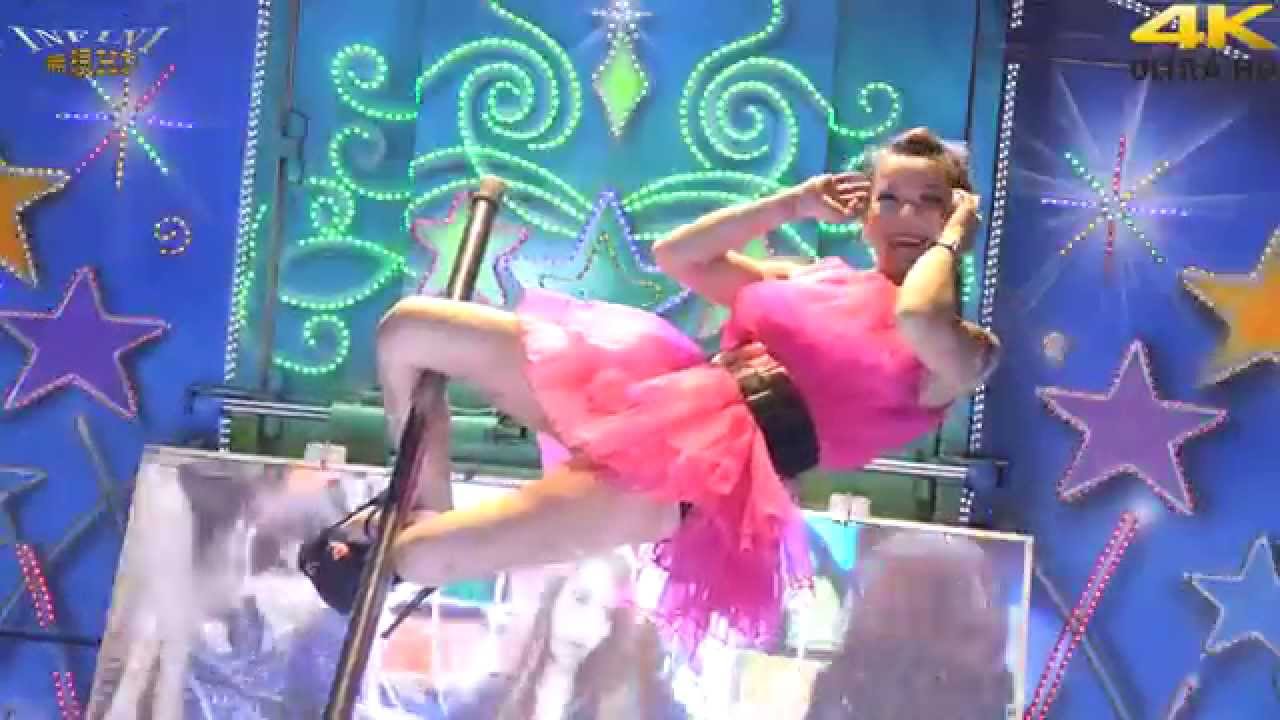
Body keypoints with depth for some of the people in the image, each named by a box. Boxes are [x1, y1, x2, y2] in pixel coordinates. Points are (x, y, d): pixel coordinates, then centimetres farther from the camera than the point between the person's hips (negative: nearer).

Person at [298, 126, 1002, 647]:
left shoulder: (962, 349, 3)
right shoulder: (816, 278, 22)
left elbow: (918, 319, -24)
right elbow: (673, 254, 23)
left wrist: (952, 239, -3)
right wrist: (792, 205, 18)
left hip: (716, 462, -7)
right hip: (662, 391, 8)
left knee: (423, 557, -18)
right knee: (408, 327, 2)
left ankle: (387, 557, 21)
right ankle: (424, 506, 21)